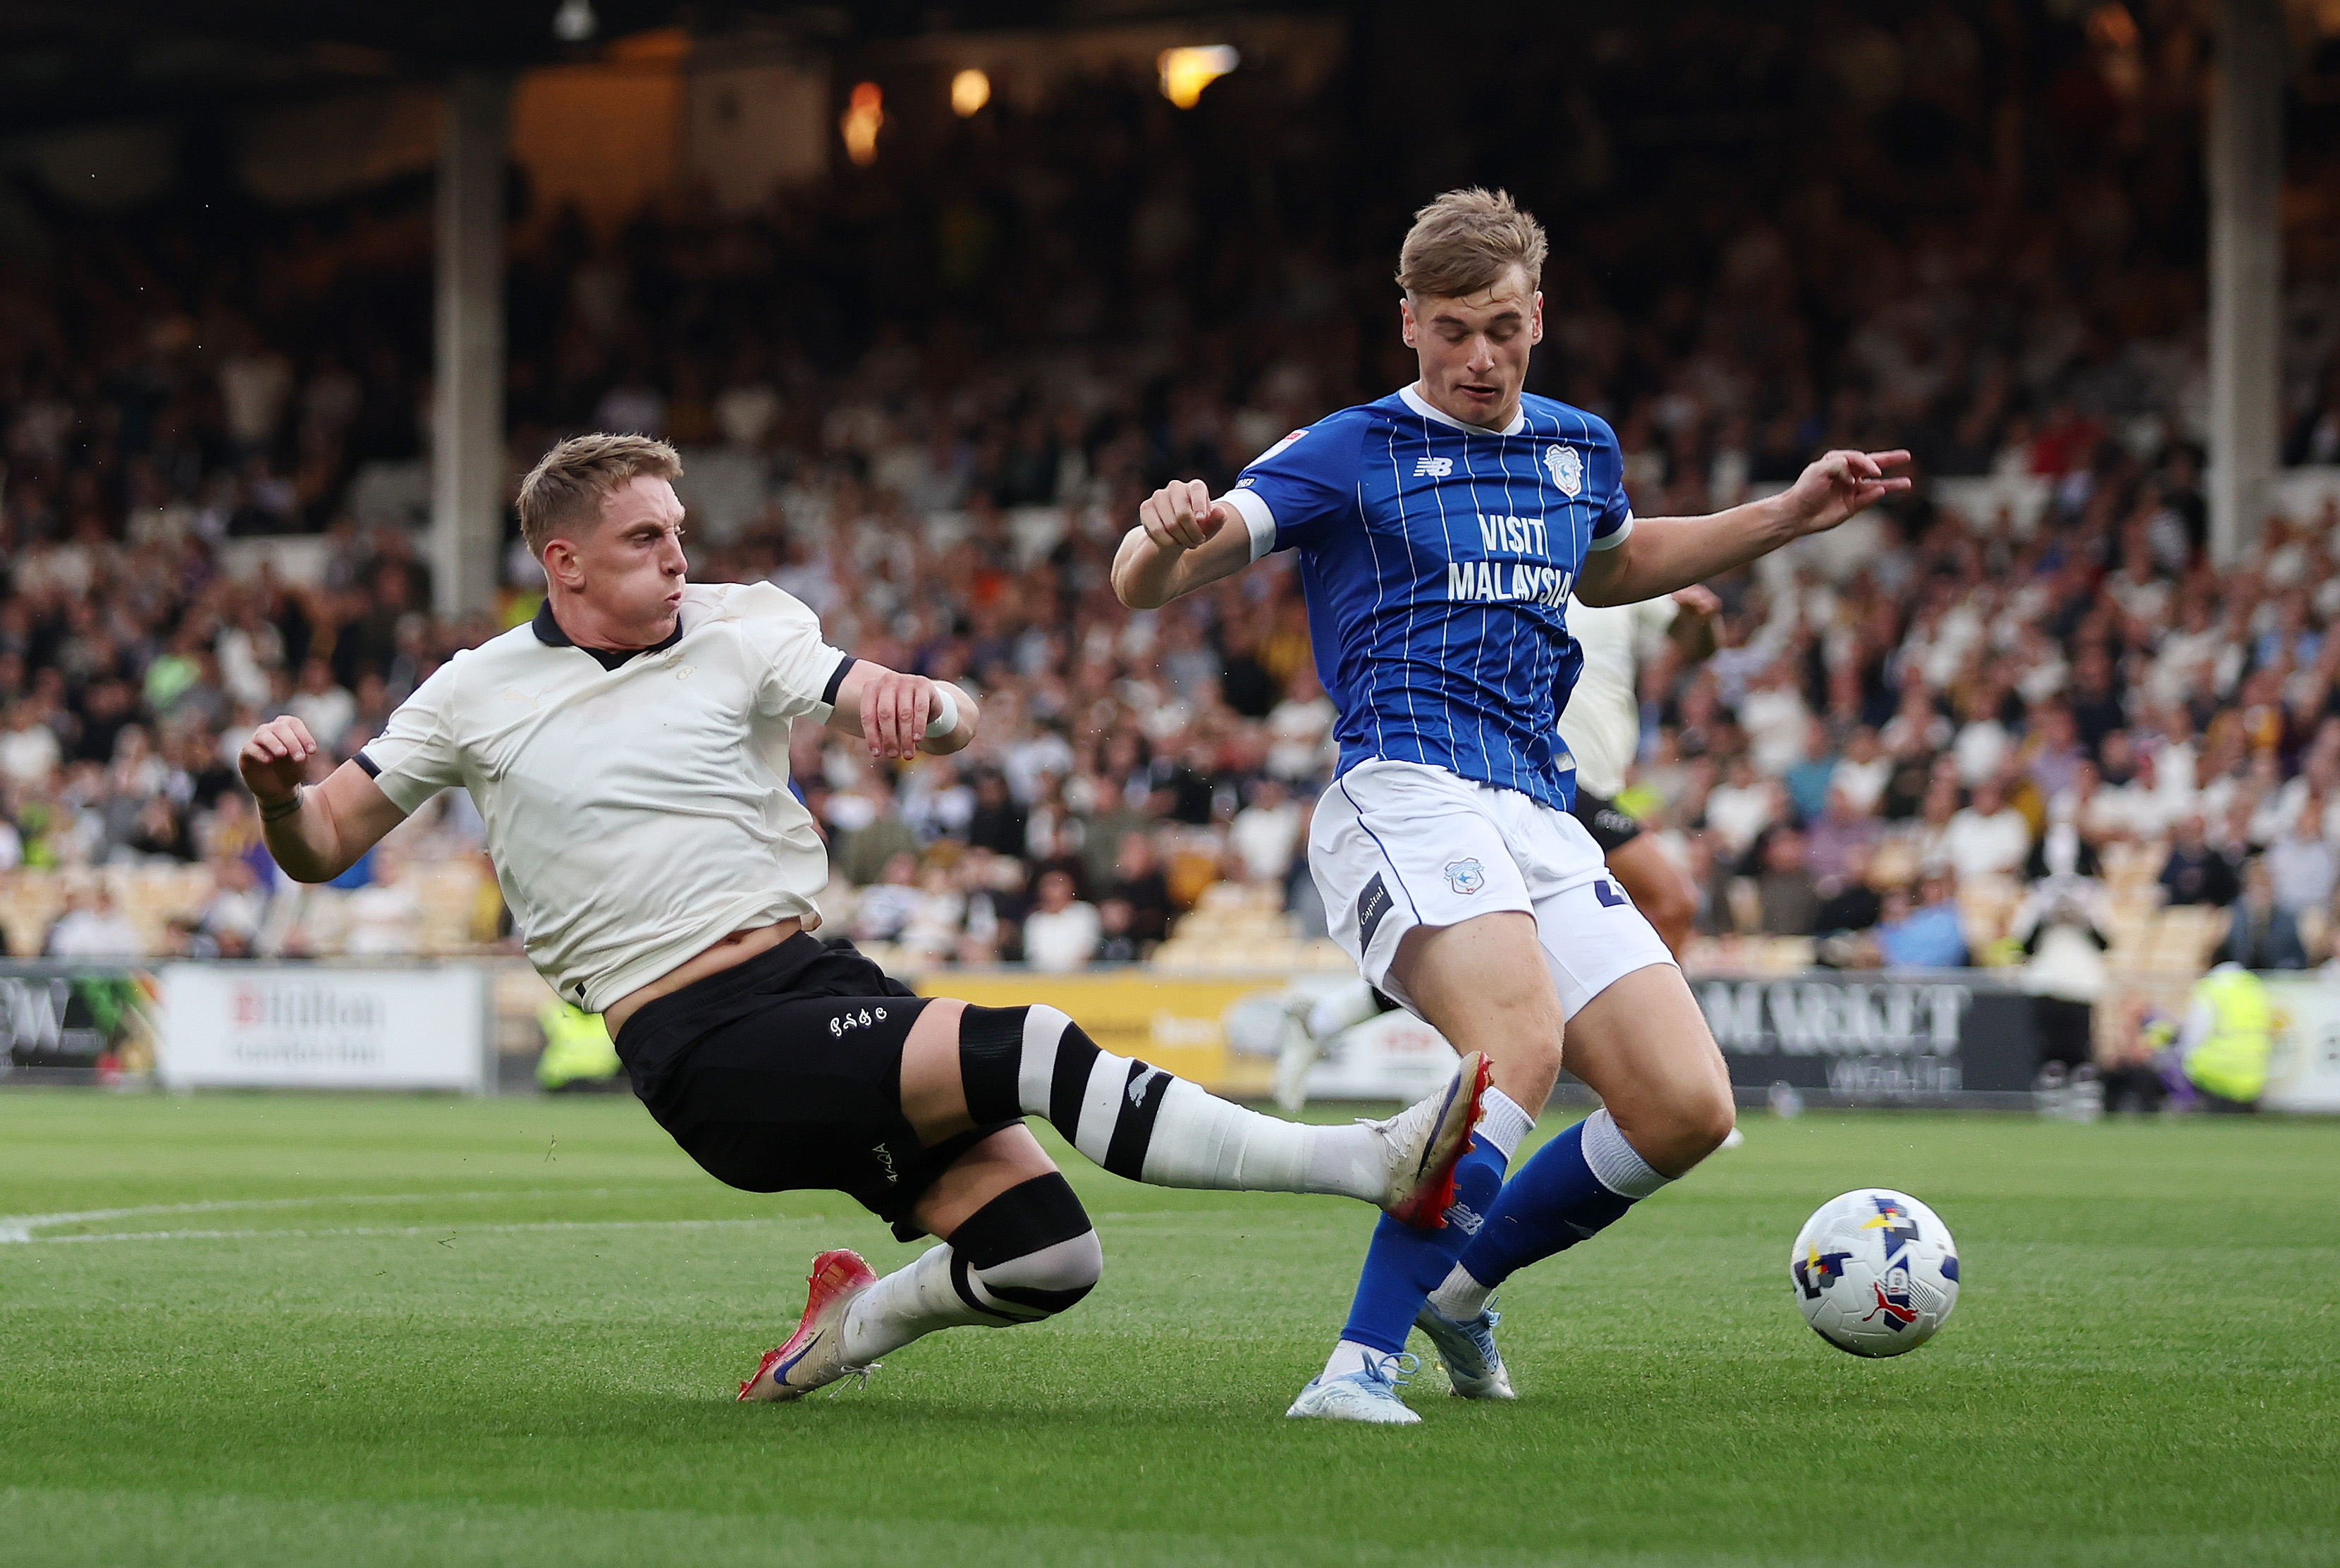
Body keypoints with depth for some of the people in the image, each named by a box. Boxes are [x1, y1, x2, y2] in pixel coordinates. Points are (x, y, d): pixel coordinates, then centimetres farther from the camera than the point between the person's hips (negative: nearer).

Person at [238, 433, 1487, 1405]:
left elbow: (955, 727, 0)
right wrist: (278, 791, -15)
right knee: (1032, 1053, -26)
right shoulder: (475, 698, 5)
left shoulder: (740, 630, 8)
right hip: (703, 1052, -5)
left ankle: (850, 1325, 20)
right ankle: (1379, 1167, -28)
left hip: (817, 976, 5)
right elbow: (317, 851, 9)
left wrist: (922, 702, -25)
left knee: (1046, 1259, -10)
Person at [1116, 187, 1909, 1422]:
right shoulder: (1348, 454, 2)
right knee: (1519, 1050, -33)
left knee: (1686, 1108, -6)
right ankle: (1360, 1365, -33)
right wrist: (1166, 538, -29)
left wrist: (1786, 518, 34)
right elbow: (1144, 586, -4)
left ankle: (1458, 1286, 17)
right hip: (1406, 796, -7)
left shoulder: (1579, 451, 20)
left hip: (1543, 818, 7)